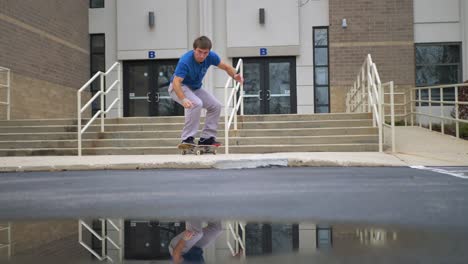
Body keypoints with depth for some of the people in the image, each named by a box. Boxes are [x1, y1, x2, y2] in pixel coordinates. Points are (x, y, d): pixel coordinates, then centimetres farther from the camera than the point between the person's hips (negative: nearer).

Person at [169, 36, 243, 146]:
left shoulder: (211, 56, -16)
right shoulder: (185, 61, -33)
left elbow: (226, 67, -2)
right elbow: (176, 82, -41)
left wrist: (235, 75, -23)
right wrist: (183, 99, -57)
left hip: (195, 88, 7)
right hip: (178, 87, -7)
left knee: (216, 105, -4)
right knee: (196, 103, -32)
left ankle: (206, 137, 3)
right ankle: (187, 138, -23)